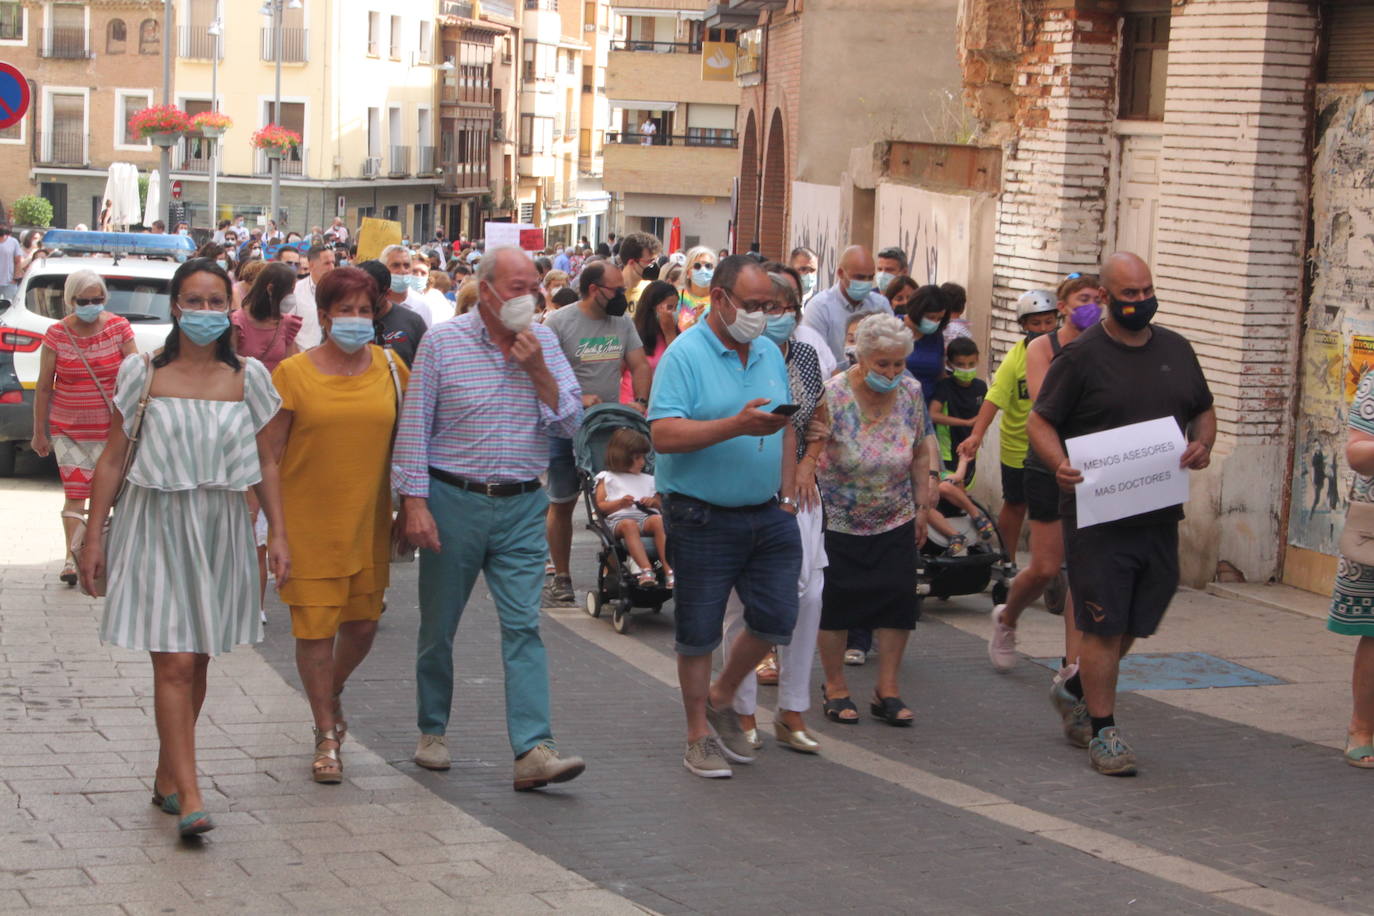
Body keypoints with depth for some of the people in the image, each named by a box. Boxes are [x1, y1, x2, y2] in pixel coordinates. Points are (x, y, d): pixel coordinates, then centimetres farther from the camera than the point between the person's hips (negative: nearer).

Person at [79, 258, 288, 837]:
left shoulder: (247, 377, 4)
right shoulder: (144, 374, -2)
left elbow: (265, 463, 10)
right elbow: (112, 459, 2)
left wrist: (278, 534, 5)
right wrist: (94, 536, 0)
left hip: (220, 529, 3)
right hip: (157, 526, -3)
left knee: (197, 662, 9)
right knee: (173, 664, -10)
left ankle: (166, 779, 25)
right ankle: (190, 800, -13)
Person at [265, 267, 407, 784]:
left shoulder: (391, 369, 5)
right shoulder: (294, 373, -5)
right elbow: (270, 452, -3)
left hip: (368, 520, 3)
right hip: (309, 522, -3)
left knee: (363, 624, 10)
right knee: (315, 628, -1)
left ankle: (333, 692, 41)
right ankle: (327, 736, 12)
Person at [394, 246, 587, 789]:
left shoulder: (544, 344, 6)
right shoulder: (442, 342, -3)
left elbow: (570, 422, 2)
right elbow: (414, 426, -3)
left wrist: (537, 370, -12)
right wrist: (415, 503, -10)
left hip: (522, 506, 2)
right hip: (454, 502, -1)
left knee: (524, 626, -7)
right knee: (438, 626, 9)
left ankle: (533, 750, -13)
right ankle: (432, 731, 28)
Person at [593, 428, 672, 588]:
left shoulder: (648, 480, 33)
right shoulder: (607, 478, 21)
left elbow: (660, 504, 27)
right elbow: (600, 506, 9)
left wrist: (653, 502, 3)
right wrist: (620, 503, -8)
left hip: (646, 516, 3)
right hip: (619, 518, -3)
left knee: (658, 520, -34)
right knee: (629, 524, -40)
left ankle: (668, 569, -45)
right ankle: (646, 569, -56)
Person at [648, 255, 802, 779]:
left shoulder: (770, 353, 11)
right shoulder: (684, 355, -11)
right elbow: (664, 435, -20)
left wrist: (787, 494, 8)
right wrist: (737, 426, -27)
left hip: (768, 516, 6)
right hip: (703, 517, -6)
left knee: (776, 619, 4)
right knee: (698, 632, 4)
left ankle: (721, 698, 28)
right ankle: (700, 736, 17)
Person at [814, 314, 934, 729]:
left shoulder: (910, 391, -2)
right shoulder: (833, 395, -17)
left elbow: (920, 452, 9)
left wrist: (923, 507, 10)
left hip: (896, 521, 4)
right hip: (840, 521, -4)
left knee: (898, 599, -1)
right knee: (837, 602, 2)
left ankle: (887, 690, 8)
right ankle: (835, 687, 17)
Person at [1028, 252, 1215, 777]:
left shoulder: (1176, 350, 11)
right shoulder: (1081, 356, -5)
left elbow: (1204, 412, 21)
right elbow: (1040, 421, -5)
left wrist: (1202, 445, -2)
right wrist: (1060, 464, -24)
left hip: (1159, 515, 5)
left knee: (1135, 623, 15)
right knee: (1104, 627, -3)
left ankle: (1079, 685, 39)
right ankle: (1103, 732, 6)